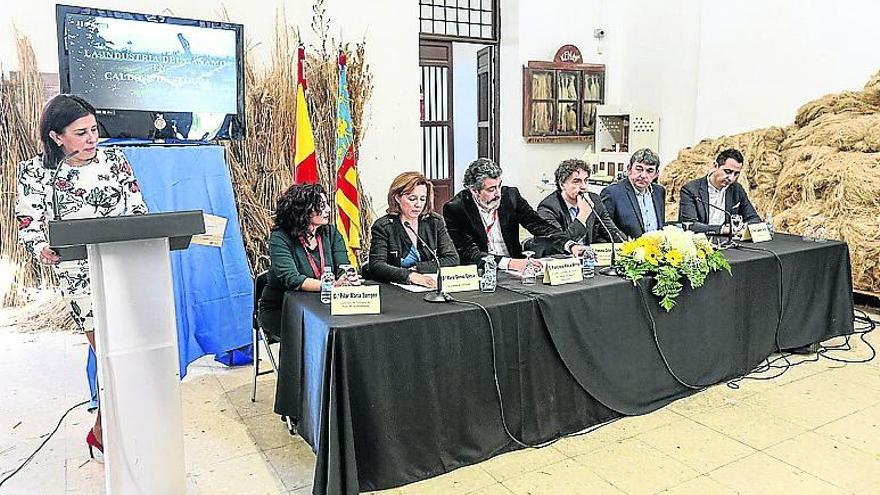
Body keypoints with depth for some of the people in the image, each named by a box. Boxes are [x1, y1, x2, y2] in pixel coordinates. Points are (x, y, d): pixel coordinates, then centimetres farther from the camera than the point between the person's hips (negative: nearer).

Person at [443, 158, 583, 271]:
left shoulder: (510, 195, 2)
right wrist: (510, 263, -31)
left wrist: (570, 245, -15)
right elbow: (469, 253, -18)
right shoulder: (454, 209, -10)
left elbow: (539, 225, 1)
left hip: (515, 267, 4)